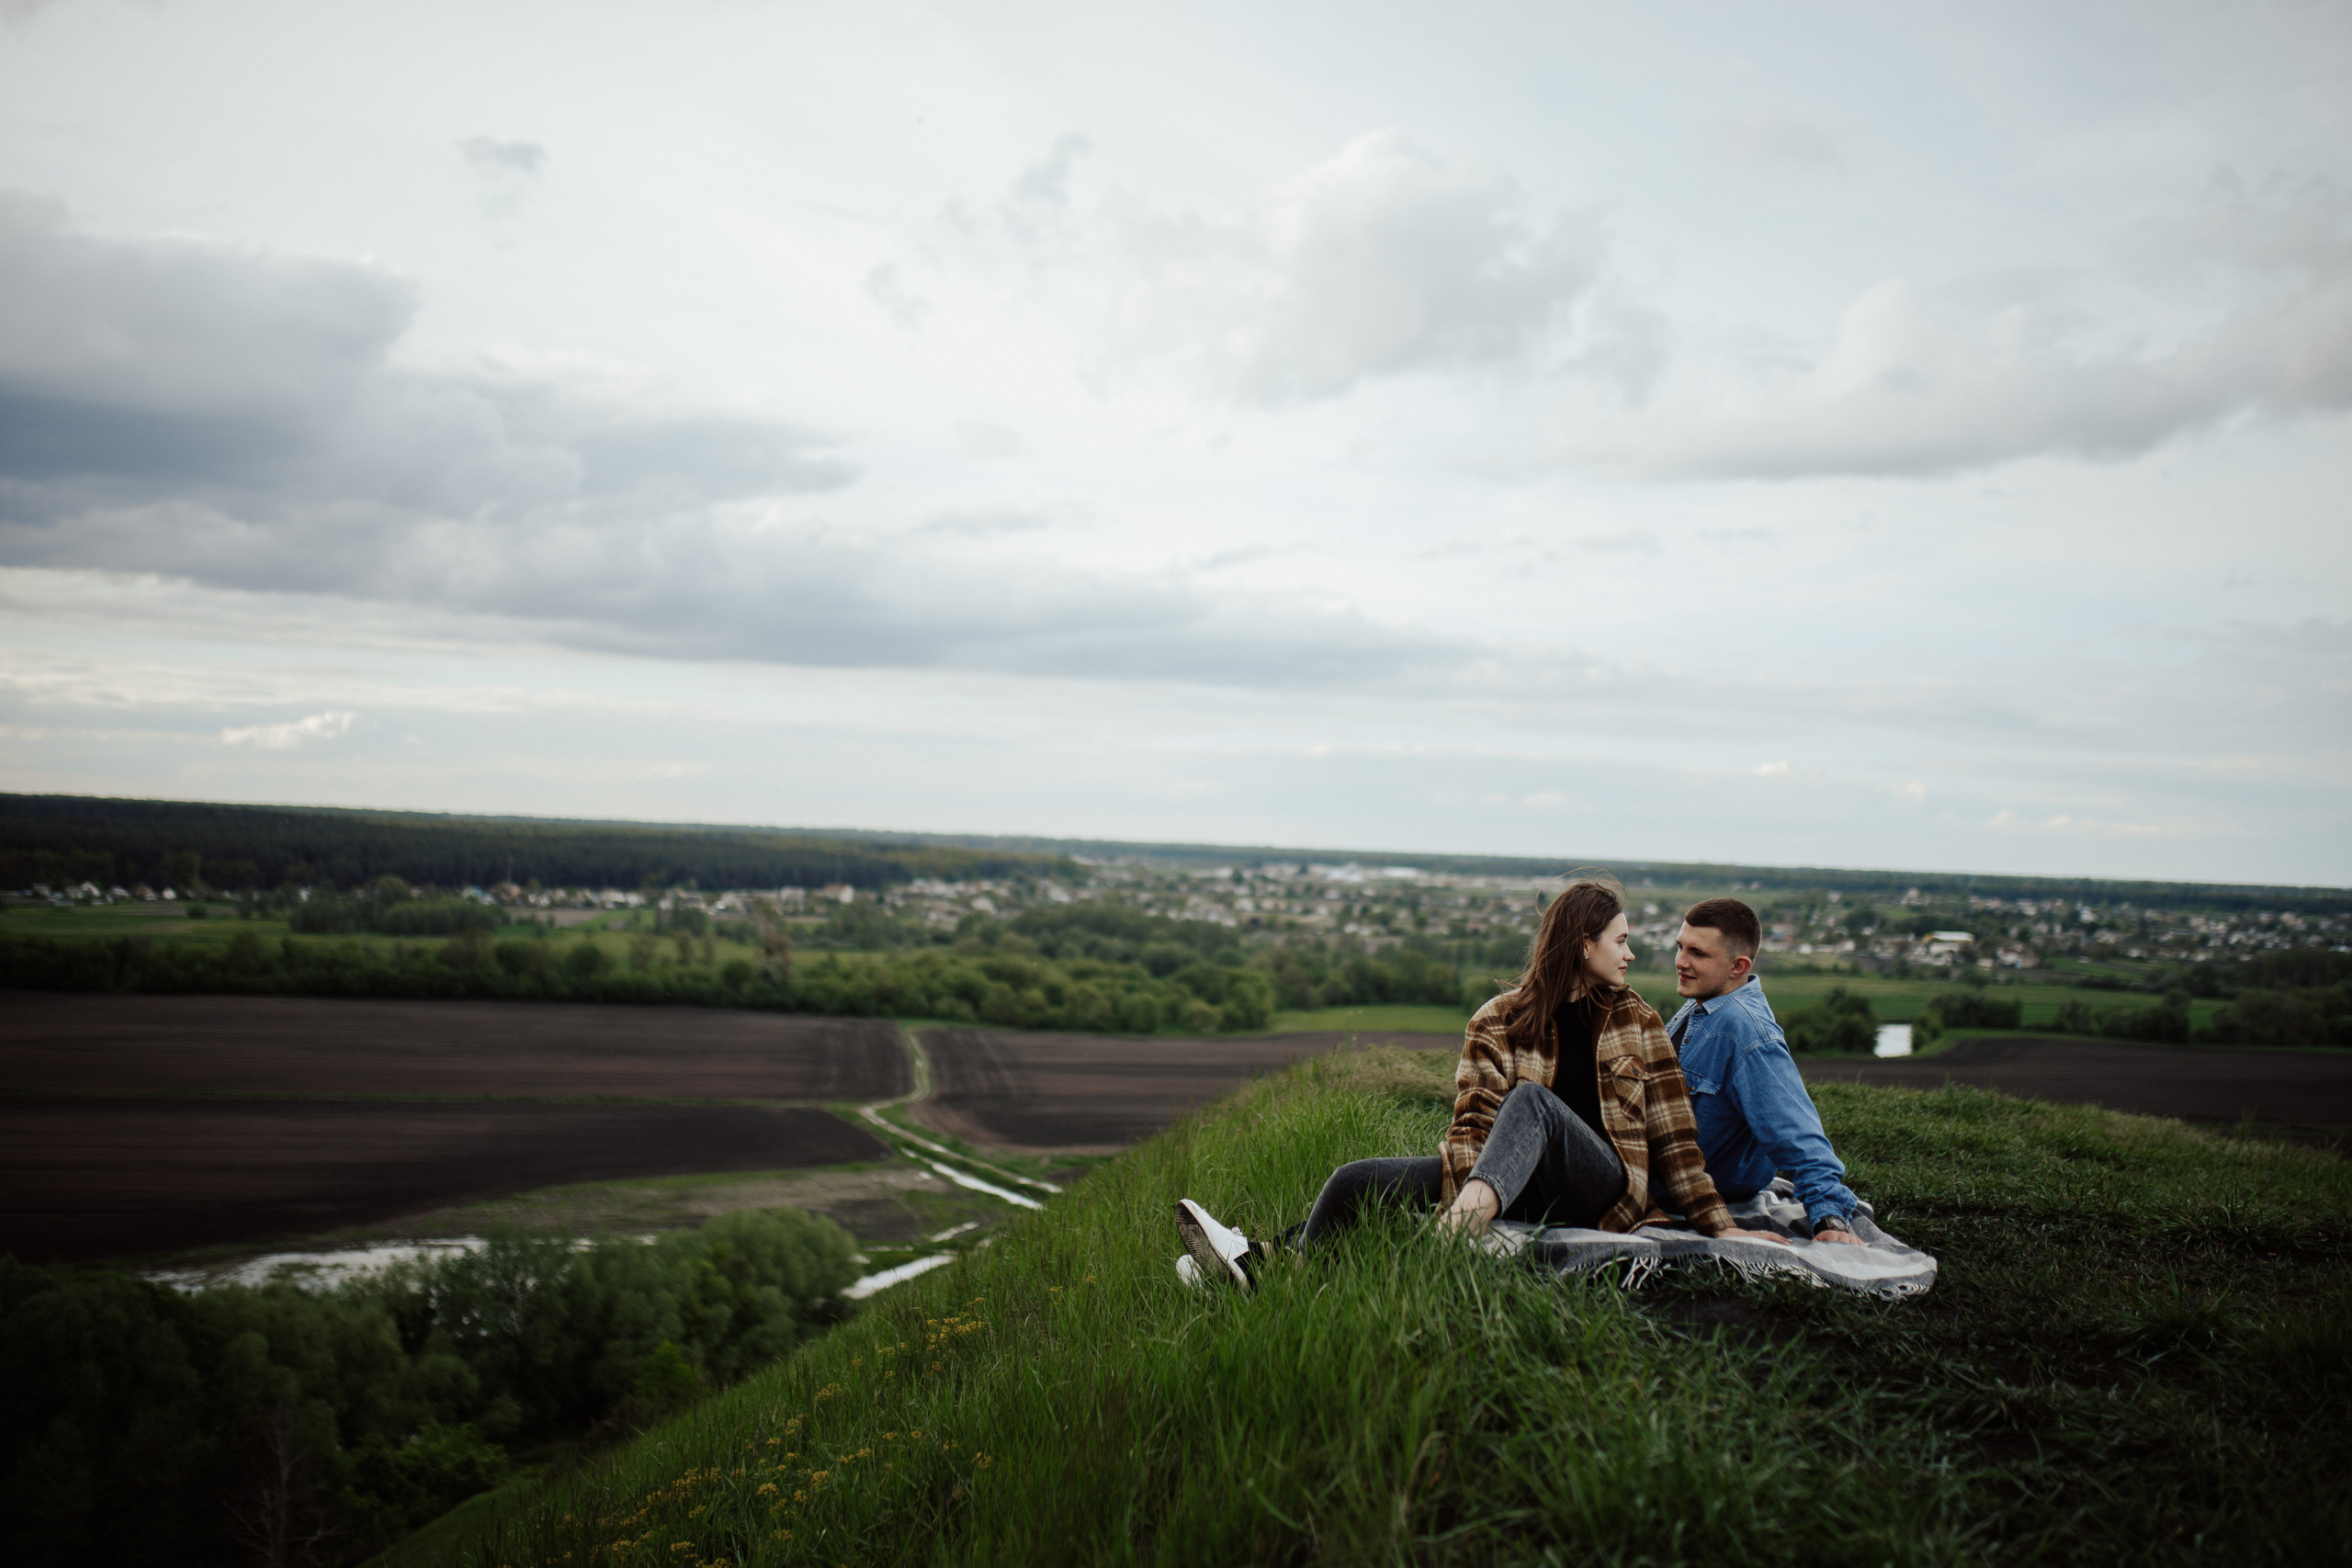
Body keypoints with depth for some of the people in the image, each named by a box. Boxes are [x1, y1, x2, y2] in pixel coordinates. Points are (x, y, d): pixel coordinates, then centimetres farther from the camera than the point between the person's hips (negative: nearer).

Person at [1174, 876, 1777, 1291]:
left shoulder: (1637, 1023, 13)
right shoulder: (1500, 1022, 8)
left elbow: (1674, 1134, 12)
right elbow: (1473, 1120, -1)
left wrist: (1719, 1224, 4)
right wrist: (1469, 1186, -21)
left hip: (1602, 1190, -1)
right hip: (1509, 1186, 2)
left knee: (1532, 1101, -34)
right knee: (1355, 1181, -19)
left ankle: (1450, 1240, -54)